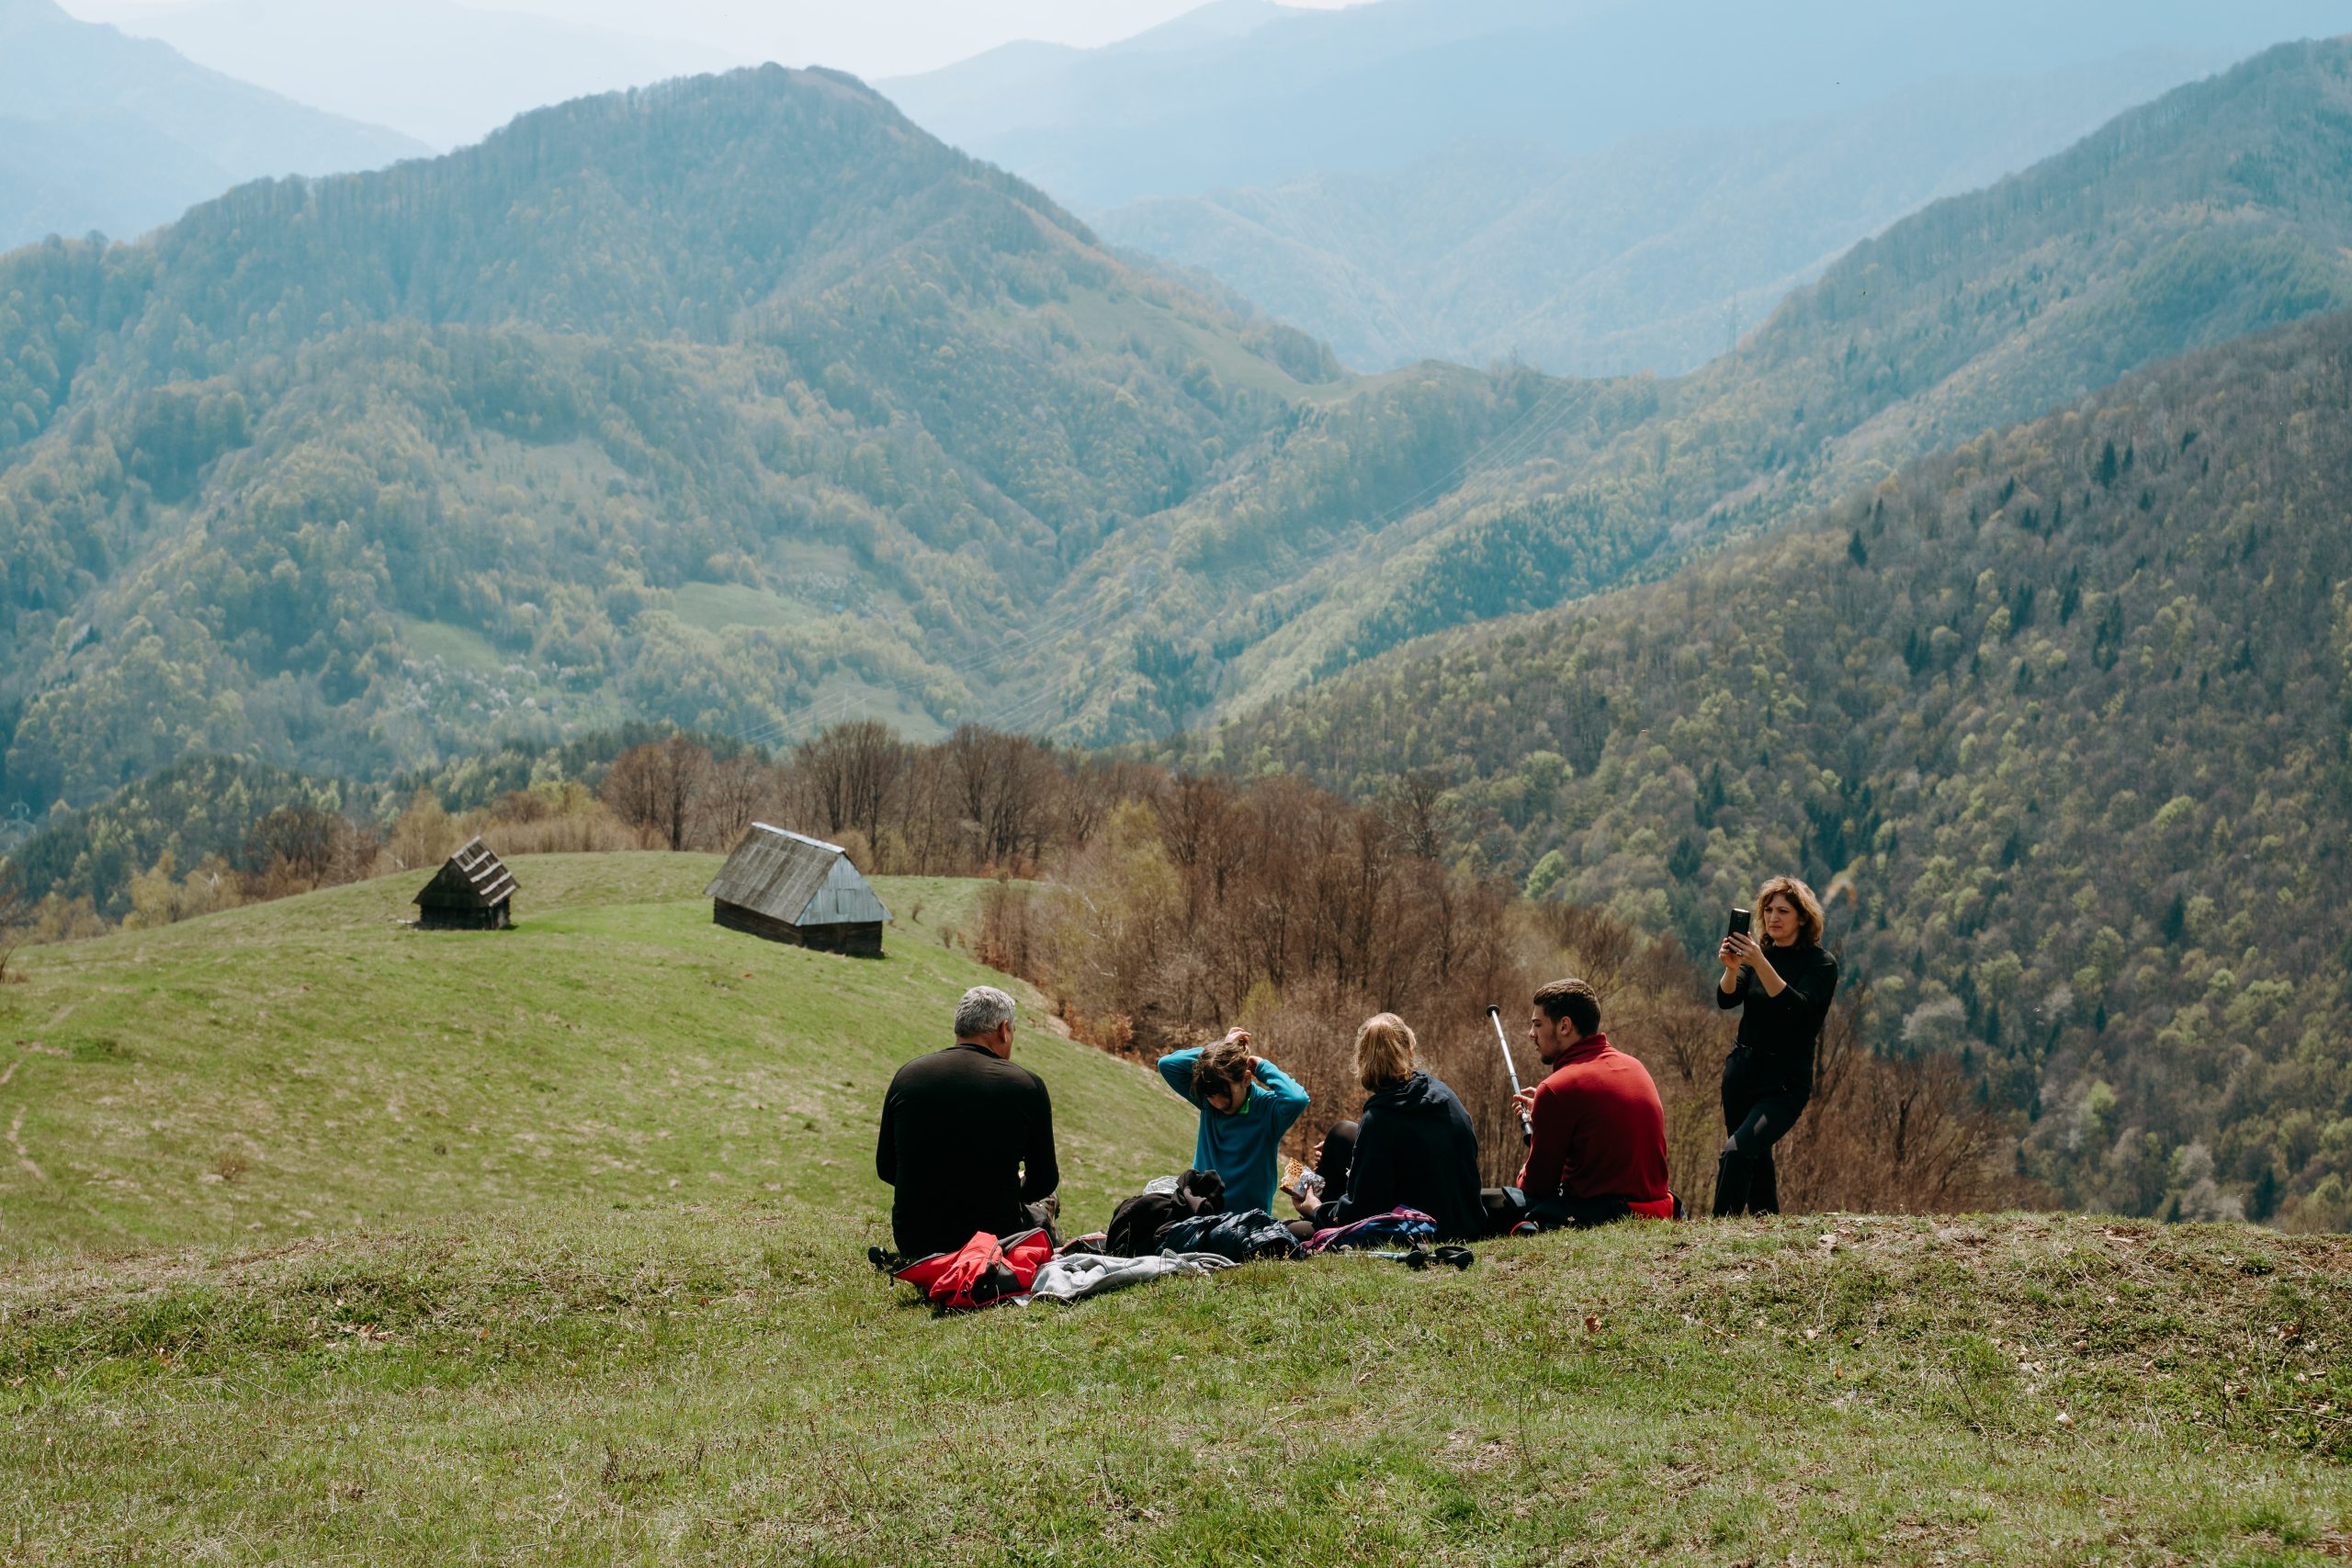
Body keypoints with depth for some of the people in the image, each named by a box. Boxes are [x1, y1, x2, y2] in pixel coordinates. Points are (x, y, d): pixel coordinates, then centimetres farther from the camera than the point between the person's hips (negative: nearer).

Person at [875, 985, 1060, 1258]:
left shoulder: (907, 1076, -1)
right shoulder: (1027, 1086, -10)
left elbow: (885, 1168, 9)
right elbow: (1043, 1182, 0)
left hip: (913, 1243, 3)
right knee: (1040, 1210, 31)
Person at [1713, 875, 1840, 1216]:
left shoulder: (1821, 964, -5)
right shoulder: (1758, 953, 9)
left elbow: (1796, 1006, -22)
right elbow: (1725, 999, -6)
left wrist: (1760, 963, -34)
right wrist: (1731, 968, -27)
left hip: (1785, 1082, -6)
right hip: (1742, 1070, 6)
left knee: (1736, 1151, -23)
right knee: (1756, 1161, 11)